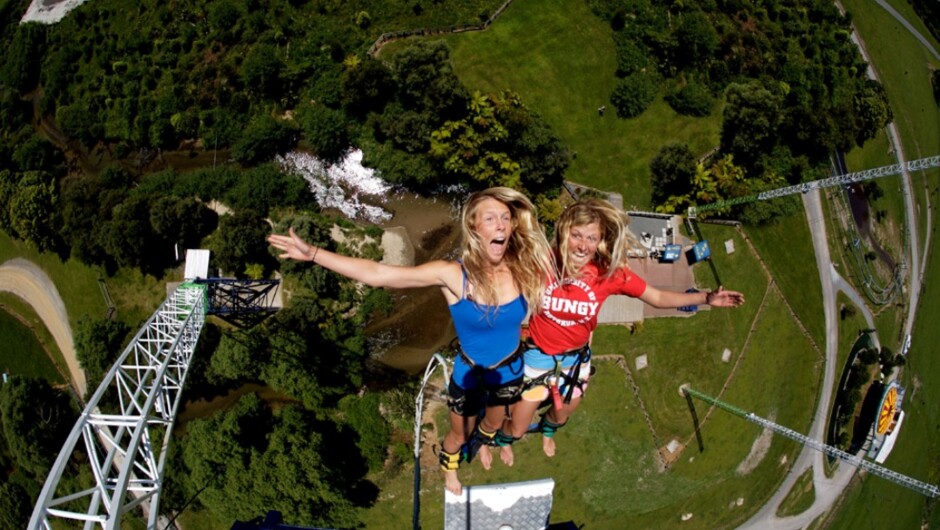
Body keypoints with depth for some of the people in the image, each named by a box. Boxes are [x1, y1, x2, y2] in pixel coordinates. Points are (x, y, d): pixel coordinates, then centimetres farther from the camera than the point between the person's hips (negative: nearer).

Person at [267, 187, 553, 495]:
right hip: (470, 374, -2)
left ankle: (482, 443, 70)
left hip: (510, 371, 2)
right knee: (459, 435, 26)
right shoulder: (453, 276, -31)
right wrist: (312, 254, -38)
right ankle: (449, 467, 61)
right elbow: (377, 274, -35)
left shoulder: (522, 267, -24)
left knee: (494, 423, 33)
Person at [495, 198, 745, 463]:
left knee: (562, 415, 30)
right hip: (538, 356, -3)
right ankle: (502, 440, 50)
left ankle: (548, 429, 69)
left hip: (576, 358, 3)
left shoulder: (610, 271, -20)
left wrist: (707, 298, -15)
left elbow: (658, 297, -10)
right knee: (517, 429, 12)